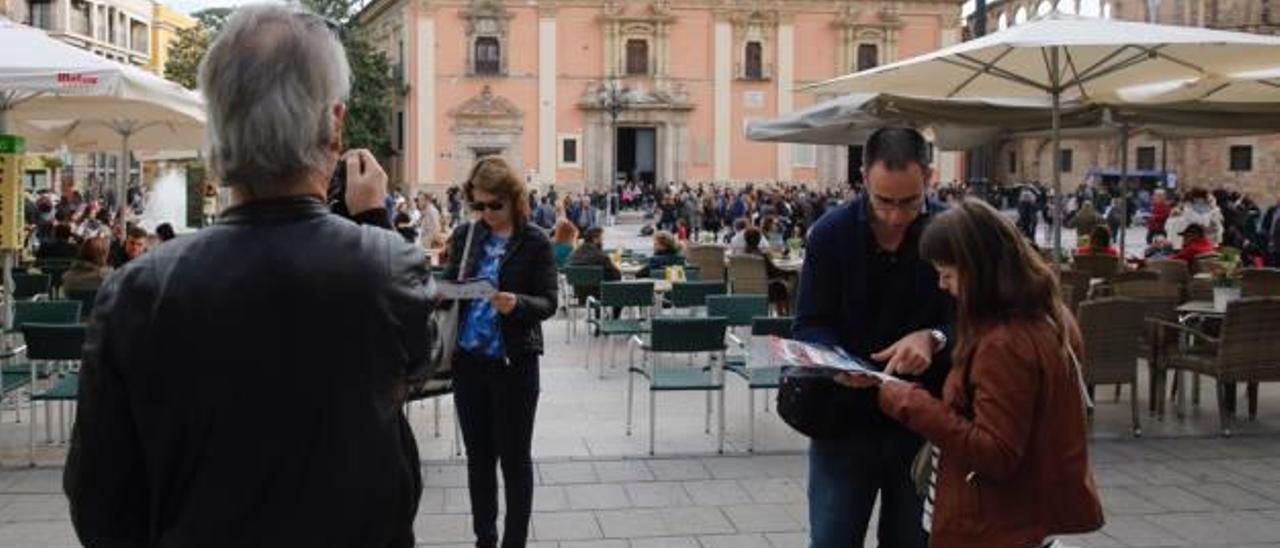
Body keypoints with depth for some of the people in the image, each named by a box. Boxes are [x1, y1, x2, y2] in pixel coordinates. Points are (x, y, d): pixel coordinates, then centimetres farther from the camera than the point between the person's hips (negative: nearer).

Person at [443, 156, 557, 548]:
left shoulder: (535, 242, -7)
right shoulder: (465, 236, 5)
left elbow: (548, 303, -9)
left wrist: (517, 303, -29)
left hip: (514, 362, -4)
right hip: (468, 359, 4)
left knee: (513, 457, 5)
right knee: (478, 455, 14)